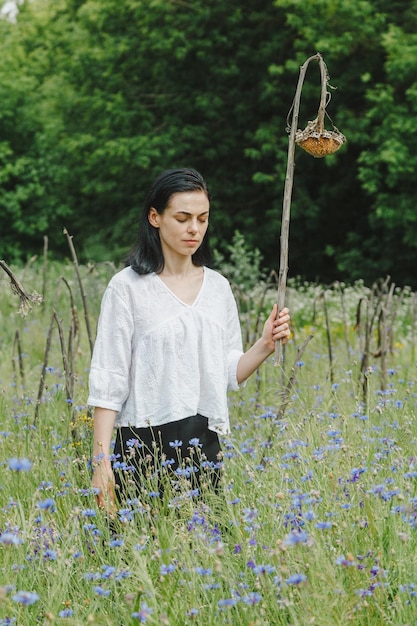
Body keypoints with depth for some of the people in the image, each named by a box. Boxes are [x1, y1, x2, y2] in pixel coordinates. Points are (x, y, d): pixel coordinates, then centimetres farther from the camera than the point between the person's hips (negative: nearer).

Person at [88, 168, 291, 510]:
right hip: (144, 445, -4)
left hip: (204, 446, 4)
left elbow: (229, 373, 12)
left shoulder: (218, 287, 10)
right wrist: (101, 459, -11)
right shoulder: (128, 286, -4)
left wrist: (265, 345, -6)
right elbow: (108, 381, -6)